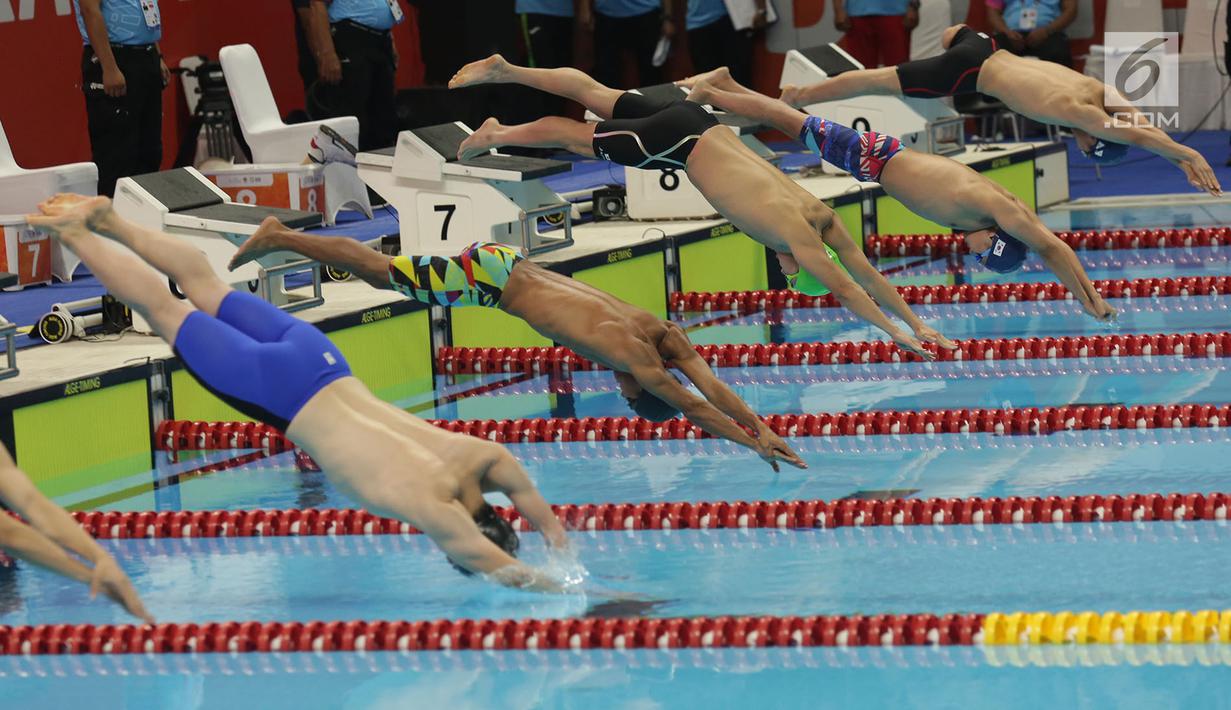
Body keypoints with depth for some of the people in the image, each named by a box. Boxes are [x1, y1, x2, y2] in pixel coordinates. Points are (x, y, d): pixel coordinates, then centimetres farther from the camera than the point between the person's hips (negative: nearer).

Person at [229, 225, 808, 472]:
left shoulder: (664, 335, -7)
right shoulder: (631, 352, -27)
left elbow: (712, 387, -5)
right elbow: (692, 406, -28)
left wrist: (766, 429, -11)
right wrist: (754, 442, -26)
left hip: (509, 266, 8)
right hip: (490, 278, -8)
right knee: (384, 275, 1)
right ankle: (280, 238, 10)